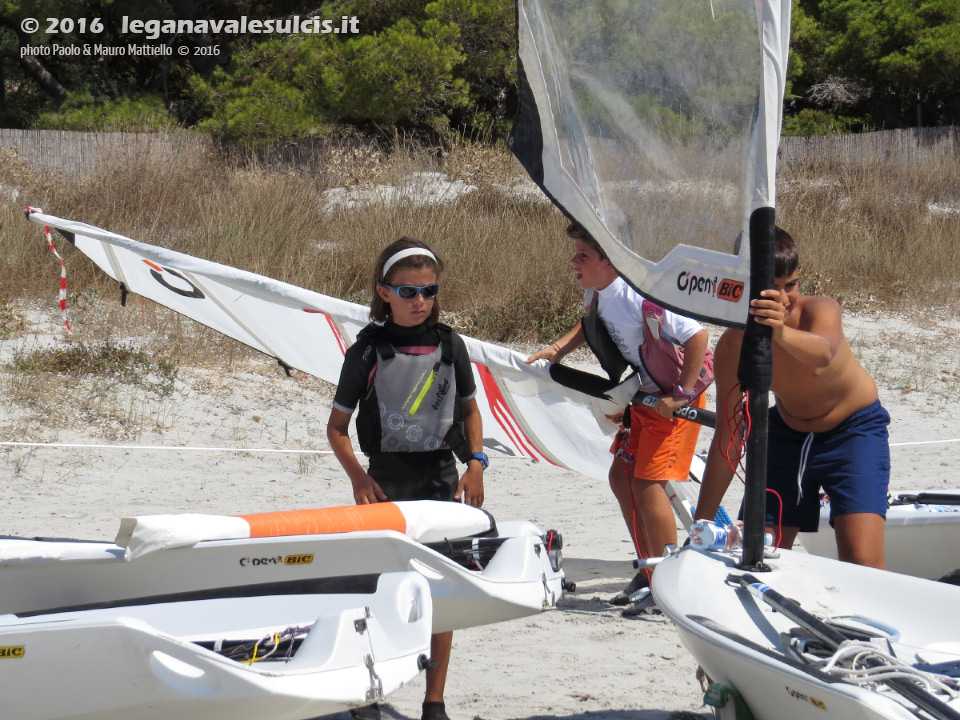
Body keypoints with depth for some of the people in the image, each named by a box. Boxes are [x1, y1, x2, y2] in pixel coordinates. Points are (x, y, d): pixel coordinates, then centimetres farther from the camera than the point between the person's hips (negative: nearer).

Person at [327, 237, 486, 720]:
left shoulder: (449, 345, 3)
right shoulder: (368, 351, -5)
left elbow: (469, 408, 16)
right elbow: (336, 427, 0)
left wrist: (475, 463, 2)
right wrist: (358, 478, -12)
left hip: (441, 477, 2)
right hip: (386, 477, -2)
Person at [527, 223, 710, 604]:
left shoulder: (639, 296, -29)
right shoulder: (596, 292, -1)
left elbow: (697, 336, -29)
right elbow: (591, 325, 23)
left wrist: (681, 394, -24)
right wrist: (559, 348, 5)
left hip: (675, 400, -10)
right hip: (644, 398, 10)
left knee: (647, 483, -14)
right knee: (621, 475, 11)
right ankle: (649, 571, 24)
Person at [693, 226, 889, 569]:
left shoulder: (821, 310, -29)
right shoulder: (732, 347, -20)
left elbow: (823, 352, -54)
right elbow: (728, 438, -11)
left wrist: (782, 333, -76)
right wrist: (701, 524, -9)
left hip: (853, 429, -4)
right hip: (787, 434, 4)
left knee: (863, 565, -20)